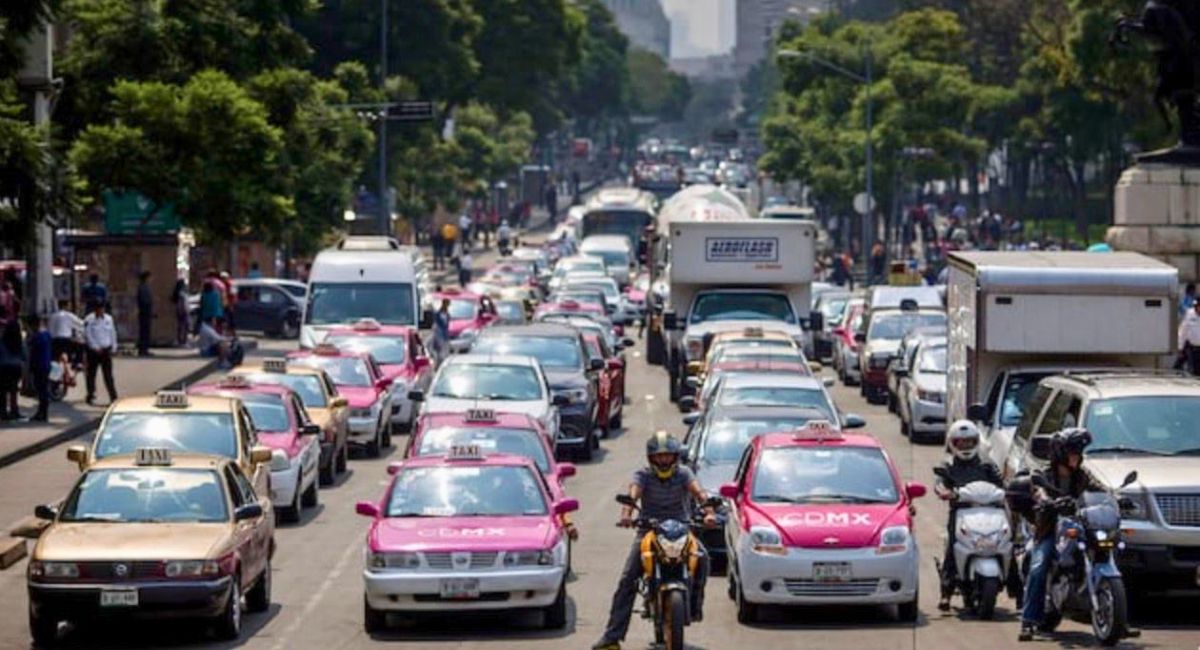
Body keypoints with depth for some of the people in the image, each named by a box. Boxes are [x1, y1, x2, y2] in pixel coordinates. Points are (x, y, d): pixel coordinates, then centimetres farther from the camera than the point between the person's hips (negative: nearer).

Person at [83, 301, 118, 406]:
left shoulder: (108, 319, 9)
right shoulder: (89, 320, -7)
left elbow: (112, 334, 15)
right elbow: (87, 335, -10)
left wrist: (113, 347, 7)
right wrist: (96, 347, -15)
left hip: (106, 350, 3)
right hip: (93, 350, -3)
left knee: (108, 374, 0)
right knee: (91, 374, 3)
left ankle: (113, 397, -2)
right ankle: (91, 396, 13)